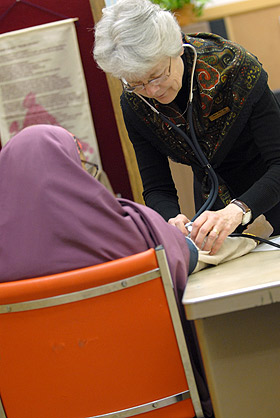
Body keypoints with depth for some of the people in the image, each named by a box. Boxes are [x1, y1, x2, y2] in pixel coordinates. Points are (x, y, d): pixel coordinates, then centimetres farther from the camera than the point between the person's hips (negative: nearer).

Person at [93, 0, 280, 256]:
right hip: (213, 192, 3)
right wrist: (172, 219, -37)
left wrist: (238, 211, -50)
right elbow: (157, 189, -13)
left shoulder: (233, 66, -31)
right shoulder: (133, 105, -18)